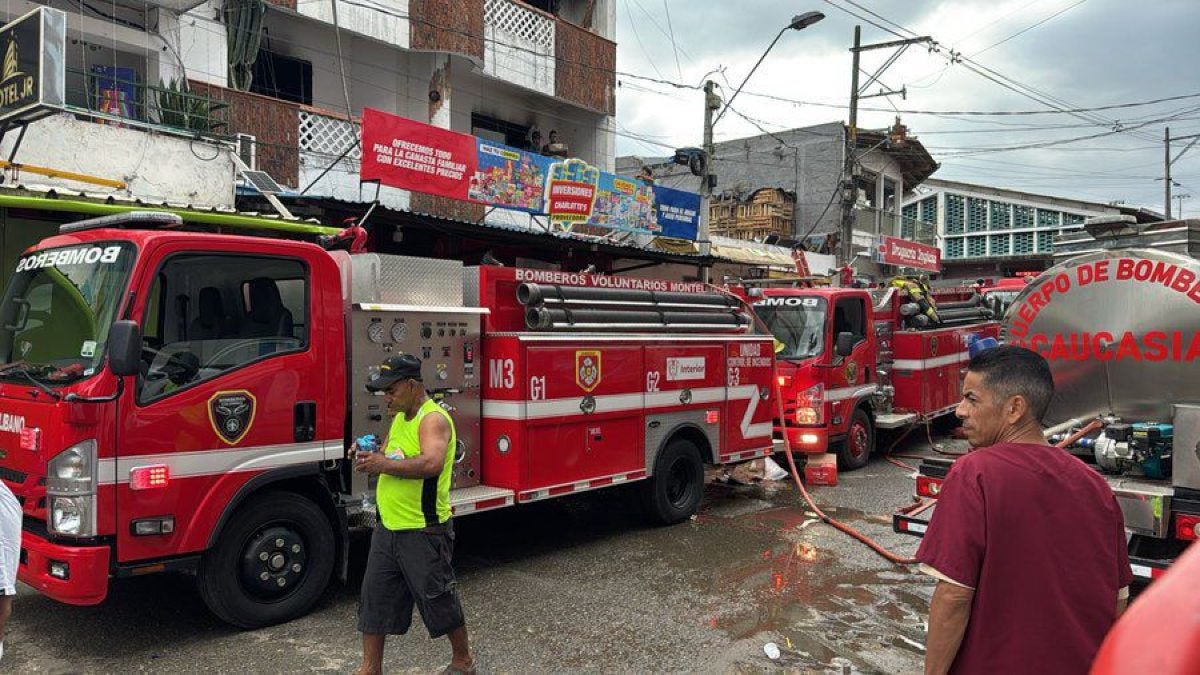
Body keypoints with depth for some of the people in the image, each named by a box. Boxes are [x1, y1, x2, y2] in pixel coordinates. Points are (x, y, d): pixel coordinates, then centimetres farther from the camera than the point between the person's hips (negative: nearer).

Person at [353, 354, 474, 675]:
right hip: (388, 529, 9)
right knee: (374, 598, 12)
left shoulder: (433, 418, -17)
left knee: (439, 600, 6)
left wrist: (385, 464, -25)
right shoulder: (399, 418, 12)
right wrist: (369, 457, -1)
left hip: (423, 533, -8)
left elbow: (432, 463, -33)